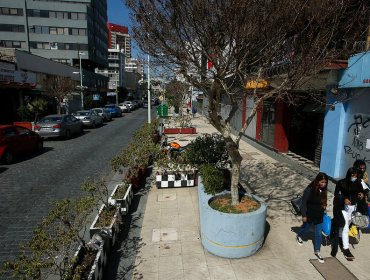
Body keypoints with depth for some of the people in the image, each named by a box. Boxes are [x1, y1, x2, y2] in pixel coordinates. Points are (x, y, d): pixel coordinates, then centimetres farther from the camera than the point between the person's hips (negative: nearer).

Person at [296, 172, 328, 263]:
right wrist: (304, 215, -17)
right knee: (305, 228, 21)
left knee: (318, 234, 8)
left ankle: (317, 251, 24)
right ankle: (299, 236, 53)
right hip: (309, 215, -4)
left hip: (319, 216, 4)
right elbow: (304, 202, -19)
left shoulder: (323, 190, -8)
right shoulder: (309, 189, -24)